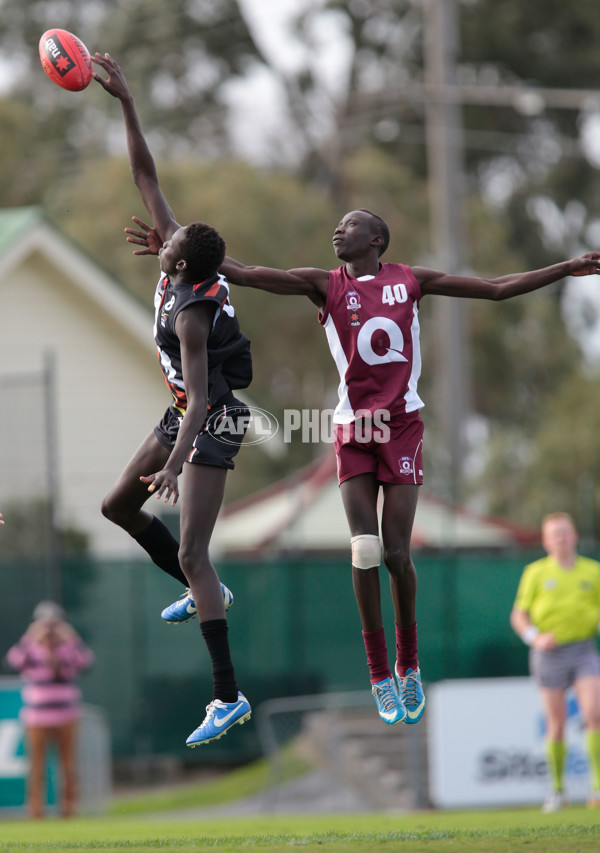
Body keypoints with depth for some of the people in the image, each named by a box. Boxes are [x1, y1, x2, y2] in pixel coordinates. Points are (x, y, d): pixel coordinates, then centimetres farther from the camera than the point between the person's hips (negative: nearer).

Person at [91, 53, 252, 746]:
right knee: (117, 506, 21)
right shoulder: (182, 259, -5)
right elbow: (146, 178, 1)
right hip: (186, 414, 10)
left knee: (191, 555, -16)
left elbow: (200, 395, -34)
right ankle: (201, 592, 35)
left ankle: (228, 696, -19)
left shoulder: (191, 313, -27)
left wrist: (176, 462, -43)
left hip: (211, 424, -10)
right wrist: (125, 103, -2)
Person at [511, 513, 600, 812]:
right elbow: (518, 615, 4)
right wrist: (535, 637, -14)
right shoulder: (536, 573, 3)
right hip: (550, 653, -1)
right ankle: (557, 790, 16)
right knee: (556, 725, 1)